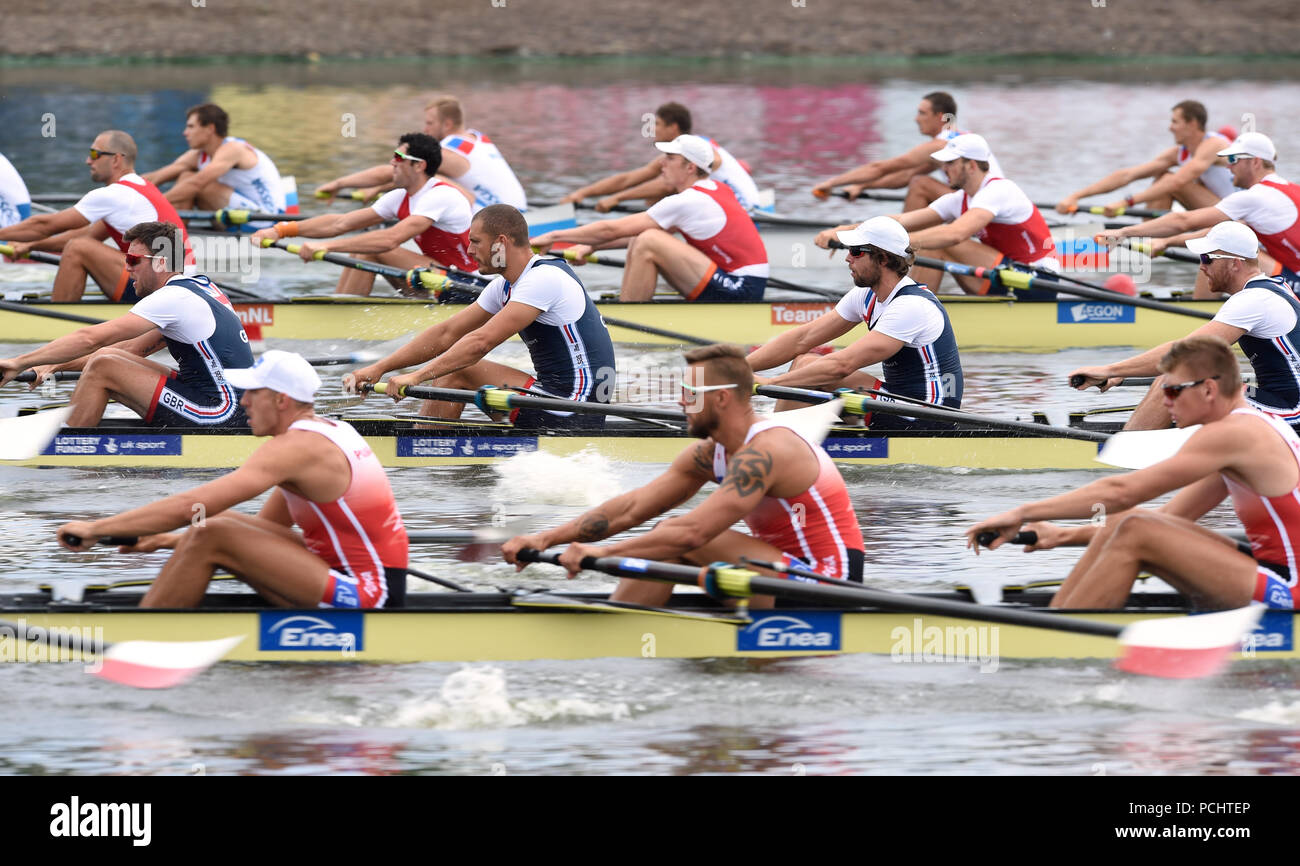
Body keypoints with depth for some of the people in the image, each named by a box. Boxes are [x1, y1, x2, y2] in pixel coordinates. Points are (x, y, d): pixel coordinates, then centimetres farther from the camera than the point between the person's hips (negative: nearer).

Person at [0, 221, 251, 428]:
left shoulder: (173, 298, -14)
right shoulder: (199, 287, 15)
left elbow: (90, 338, -16)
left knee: (101, 369, -12)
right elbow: (134, 349, 20)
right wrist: (58, 365, 15)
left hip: (219, 414, -10)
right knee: (107, 358, 12)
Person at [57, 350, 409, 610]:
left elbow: (190, 506, -22)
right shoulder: (329, 433, 14)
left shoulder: (294, 448, -16)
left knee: (212, 535, -15)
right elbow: (266, 526, 20)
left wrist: (97, 528, -15)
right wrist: (175, 540, 14)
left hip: (366, 594, -10)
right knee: (220, 522, 10)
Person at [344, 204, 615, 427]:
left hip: (575, 416, -10)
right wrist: (379, 368, 8)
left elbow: (481, 342, -24)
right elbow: (446, 334, 14)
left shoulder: (544, 278, -18)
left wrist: (417, 377, -23)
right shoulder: (505, 287, 13)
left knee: (456, 372, -8)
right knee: (449, 369, 13)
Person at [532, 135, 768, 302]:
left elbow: (612, 230, -11)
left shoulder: (687, 202, -15)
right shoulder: (717, 191, 13)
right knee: (640, 242, 9)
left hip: (740, 290, -10)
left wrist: (553, 237, -4)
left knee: (648, 243, -19)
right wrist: (590, 246, 12)